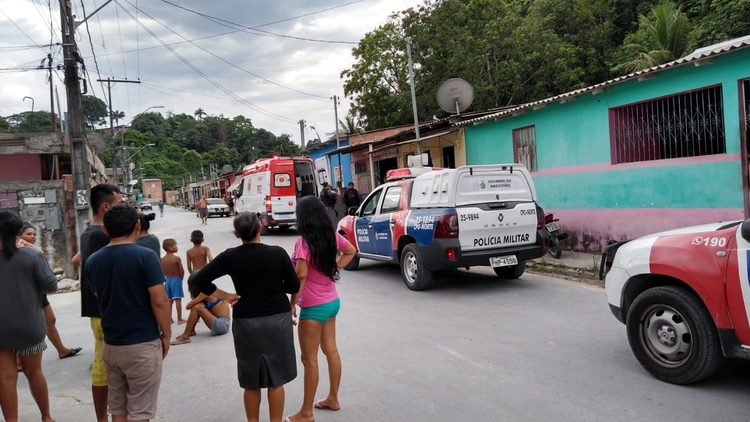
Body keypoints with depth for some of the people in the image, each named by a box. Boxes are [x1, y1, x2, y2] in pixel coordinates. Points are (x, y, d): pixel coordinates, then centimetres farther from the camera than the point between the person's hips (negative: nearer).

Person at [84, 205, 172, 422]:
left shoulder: (92, 261, 4)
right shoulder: (145, 256, -15)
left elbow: (100, 298, 14)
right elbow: (159, 301, -16)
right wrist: (166, 334, -4)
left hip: (110, 344, 5)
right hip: (142, 344, -5)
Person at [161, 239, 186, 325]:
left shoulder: (163, 259, 4)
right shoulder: (177, 258, -13)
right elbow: (182, 271, -11)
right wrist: (181, 278, 7)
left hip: (167, 281, 6)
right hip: (176, 280, -6)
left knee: (169, 301, 11)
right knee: (178, 300, -4)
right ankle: (179, 319, -2)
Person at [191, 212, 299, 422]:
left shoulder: (230, 257, -7)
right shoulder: (277, 253, -10)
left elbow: (199, 279, -9)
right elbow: (294, 287, -5)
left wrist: (225, 296, -1)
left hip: (246, 322, 1)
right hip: (277, 320, -1)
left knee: (251, 382, 15)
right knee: (276, 379, 10)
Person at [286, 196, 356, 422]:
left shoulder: (304, 242, -21)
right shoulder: (333, 236, 1)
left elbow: (300, 276, -24)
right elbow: (350, 251, 17)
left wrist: (291, 305, -15)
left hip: (314, 307, -8)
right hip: (332, 302, 8)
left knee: (309, 359, 2)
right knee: (331, 350, 18)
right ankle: (333, 399, 31)